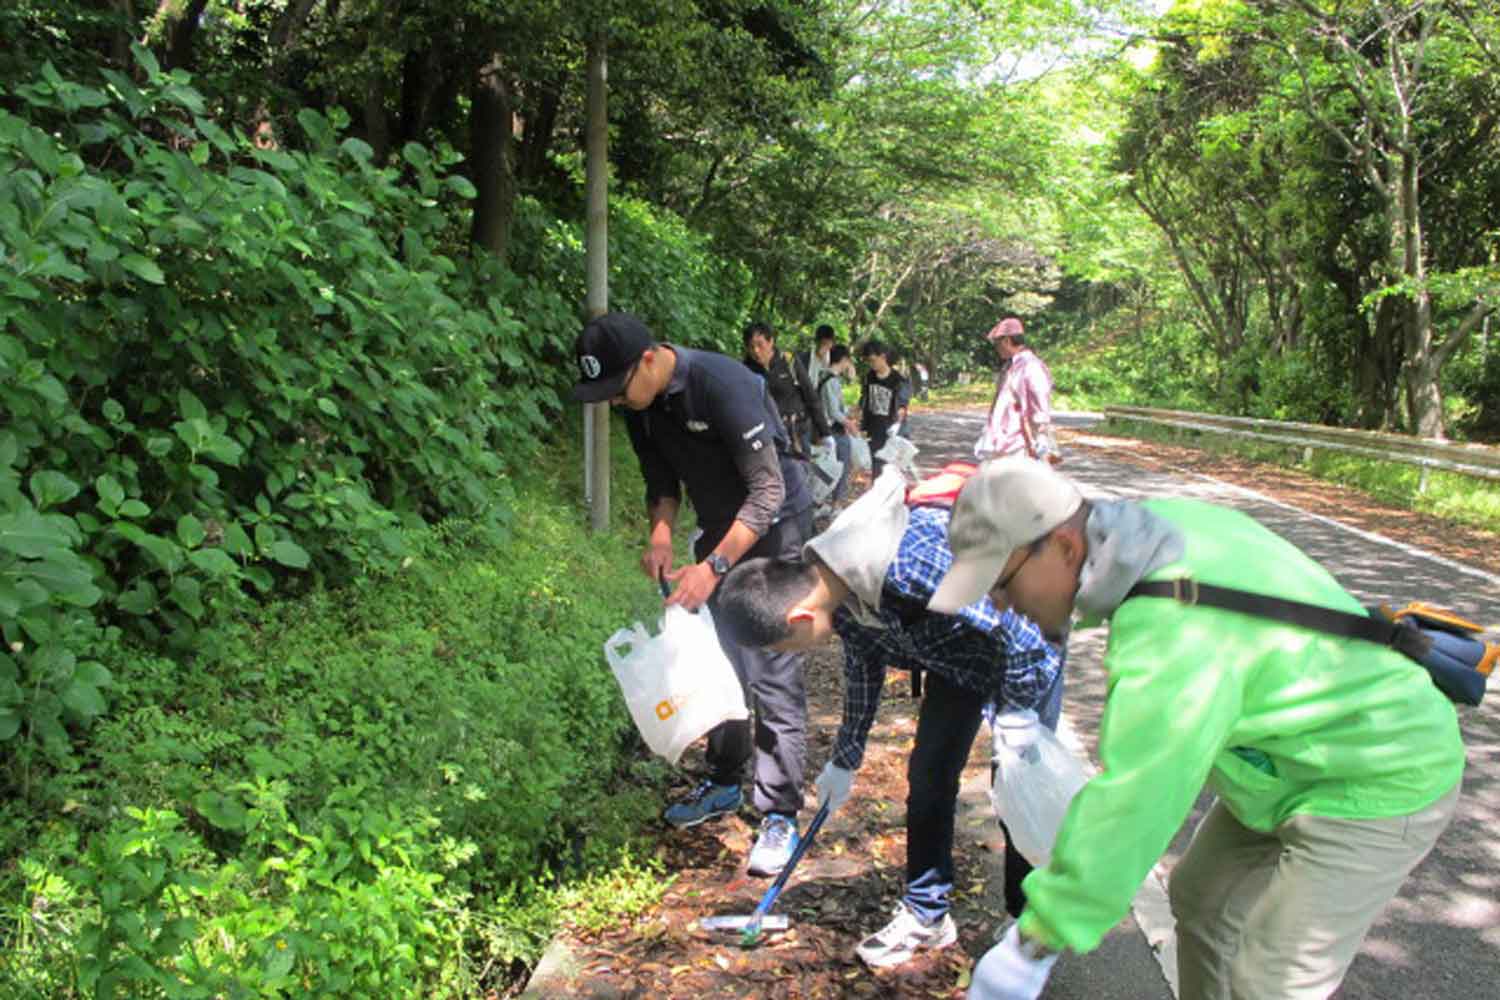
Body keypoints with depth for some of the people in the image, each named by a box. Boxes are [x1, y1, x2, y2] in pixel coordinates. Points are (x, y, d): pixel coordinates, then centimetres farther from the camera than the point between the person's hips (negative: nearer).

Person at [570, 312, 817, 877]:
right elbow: (663, 482, 7)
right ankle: (724, 784, 31)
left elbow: (768, 491, -29)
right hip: (718, 532, 8)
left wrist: (714, 567, -35)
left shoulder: (722, 385, -30)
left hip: (772, 530, -7)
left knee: (771, 676, -8)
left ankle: (780, 816, 1)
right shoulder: (639, 405, -5)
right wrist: (660, 534, -15)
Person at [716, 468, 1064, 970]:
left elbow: (1013, 633, -33)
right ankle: (926, 913, 20)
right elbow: (863, 664, 4)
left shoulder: (912, 562, -43)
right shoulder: (833, 583, -15)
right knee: (928, 774, 6)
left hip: (1023, 653, -7)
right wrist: (845, 758, 12)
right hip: (954, 659, 7)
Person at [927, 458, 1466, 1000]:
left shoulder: (1173, 638, -38)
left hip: (1381, 787, -9)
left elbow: (1128, 807, -35)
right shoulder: (1153, 518, -11)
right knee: (1203, 900, 17)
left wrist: (1034, 944, -27)